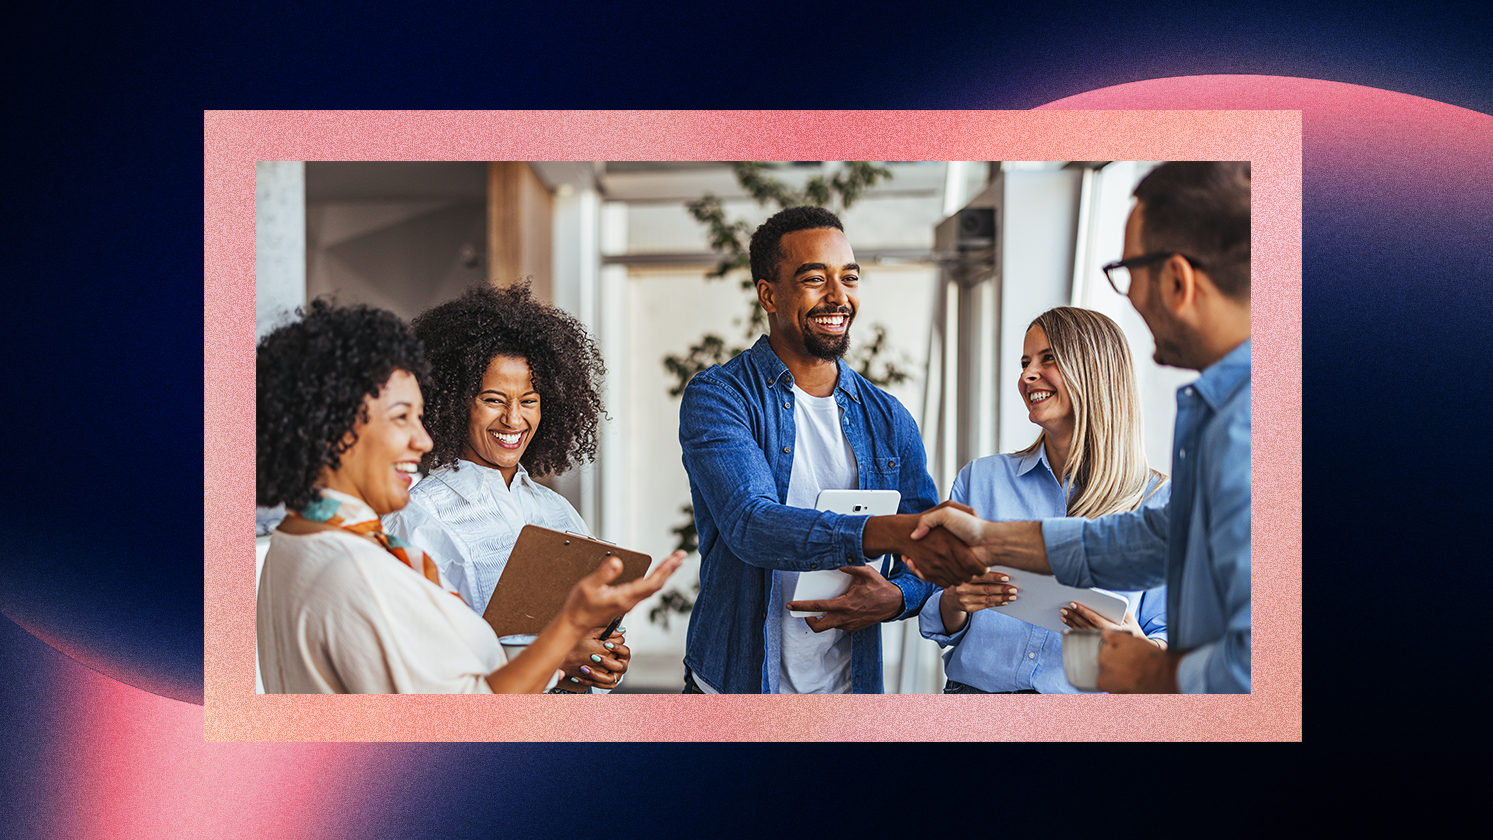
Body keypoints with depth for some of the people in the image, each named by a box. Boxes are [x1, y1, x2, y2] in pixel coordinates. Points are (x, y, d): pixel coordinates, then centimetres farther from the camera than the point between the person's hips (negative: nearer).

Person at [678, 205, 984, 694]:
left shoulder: (888, 420, 3)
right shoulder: (716, 398, -10)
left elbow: (931, 563, 7)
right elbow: (751, 524, -26)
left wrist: (894, 597, -17)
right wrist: (896, 530, -38)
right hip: (736, 682, -3)